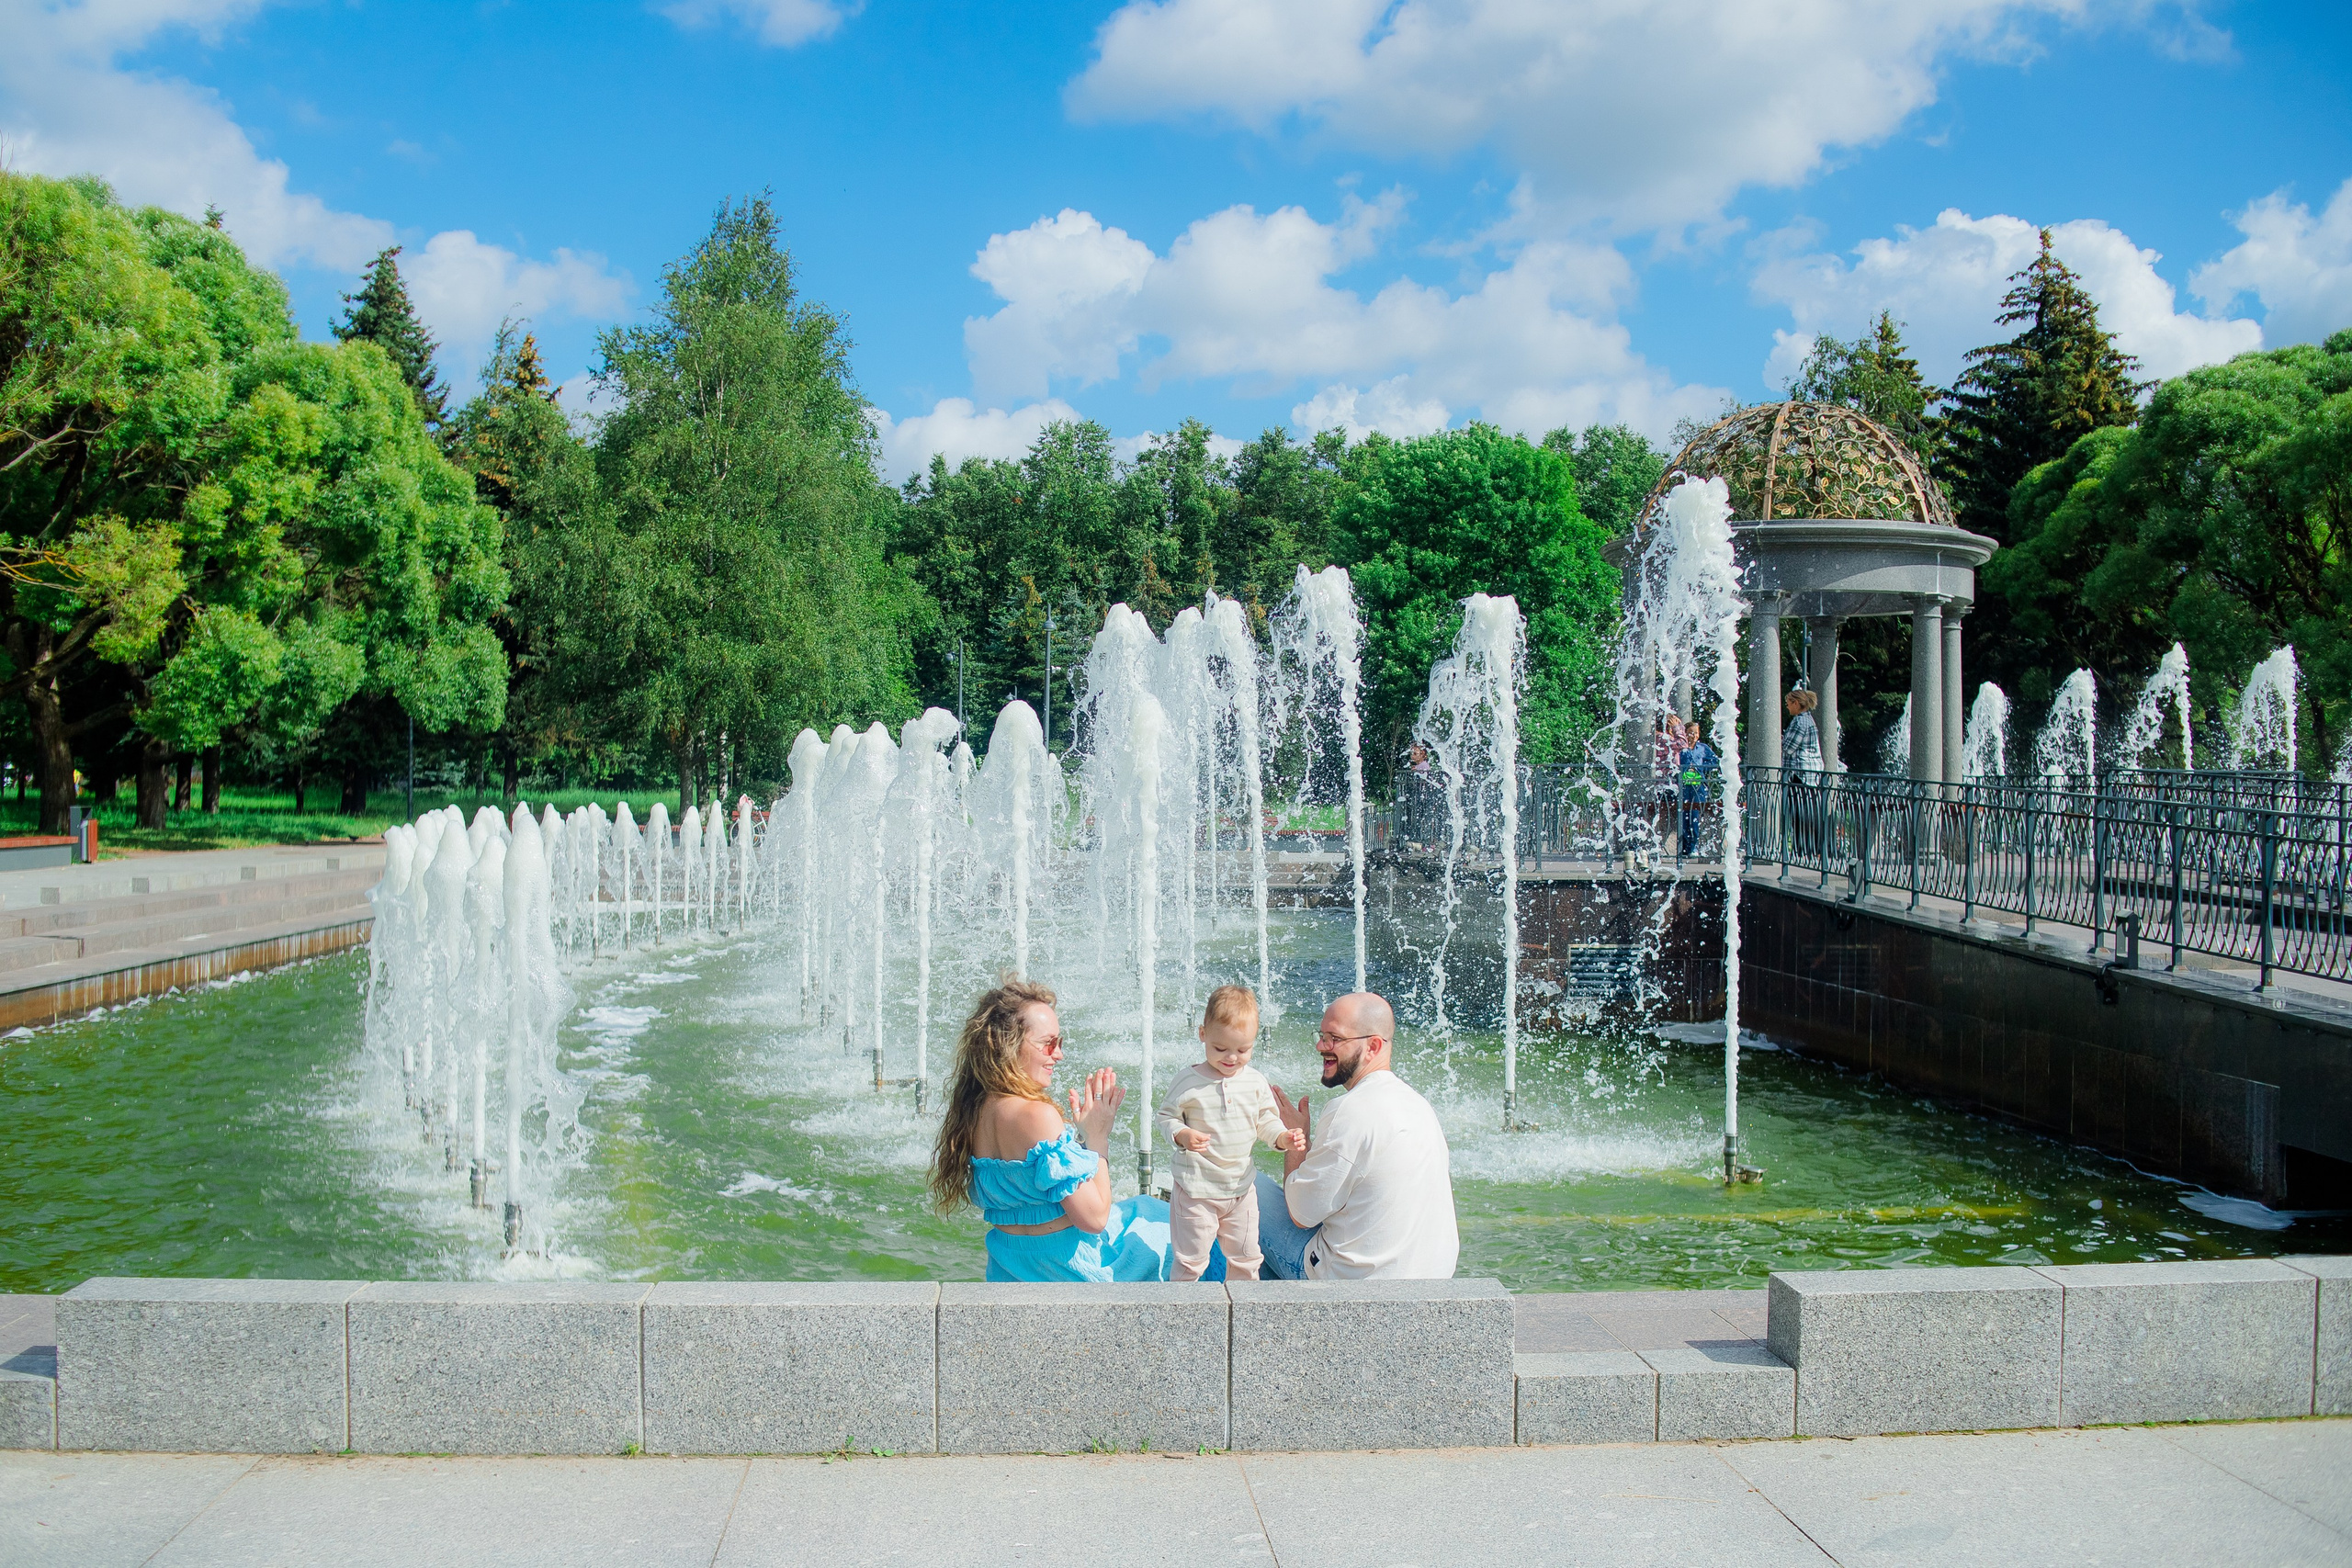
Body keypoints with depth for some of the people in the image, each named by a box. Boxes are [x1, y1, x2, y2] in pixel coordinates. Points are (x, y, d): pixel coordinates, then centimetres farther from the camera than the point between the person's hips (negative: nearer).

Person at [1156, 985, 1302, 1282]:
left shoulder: (1256, 1082, -1)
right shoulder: (1188, 1081, -12)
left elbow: (1265, 1120, 9)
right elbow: (1166, 1115, -5)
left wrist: (1282, 1137, -11)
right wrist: (1182, 1135, -24)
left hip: (1241, 1186, 4)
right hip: (1196, 1187, -4)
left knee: (1245, 1257, 16)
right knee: (1191, 1260, 3)